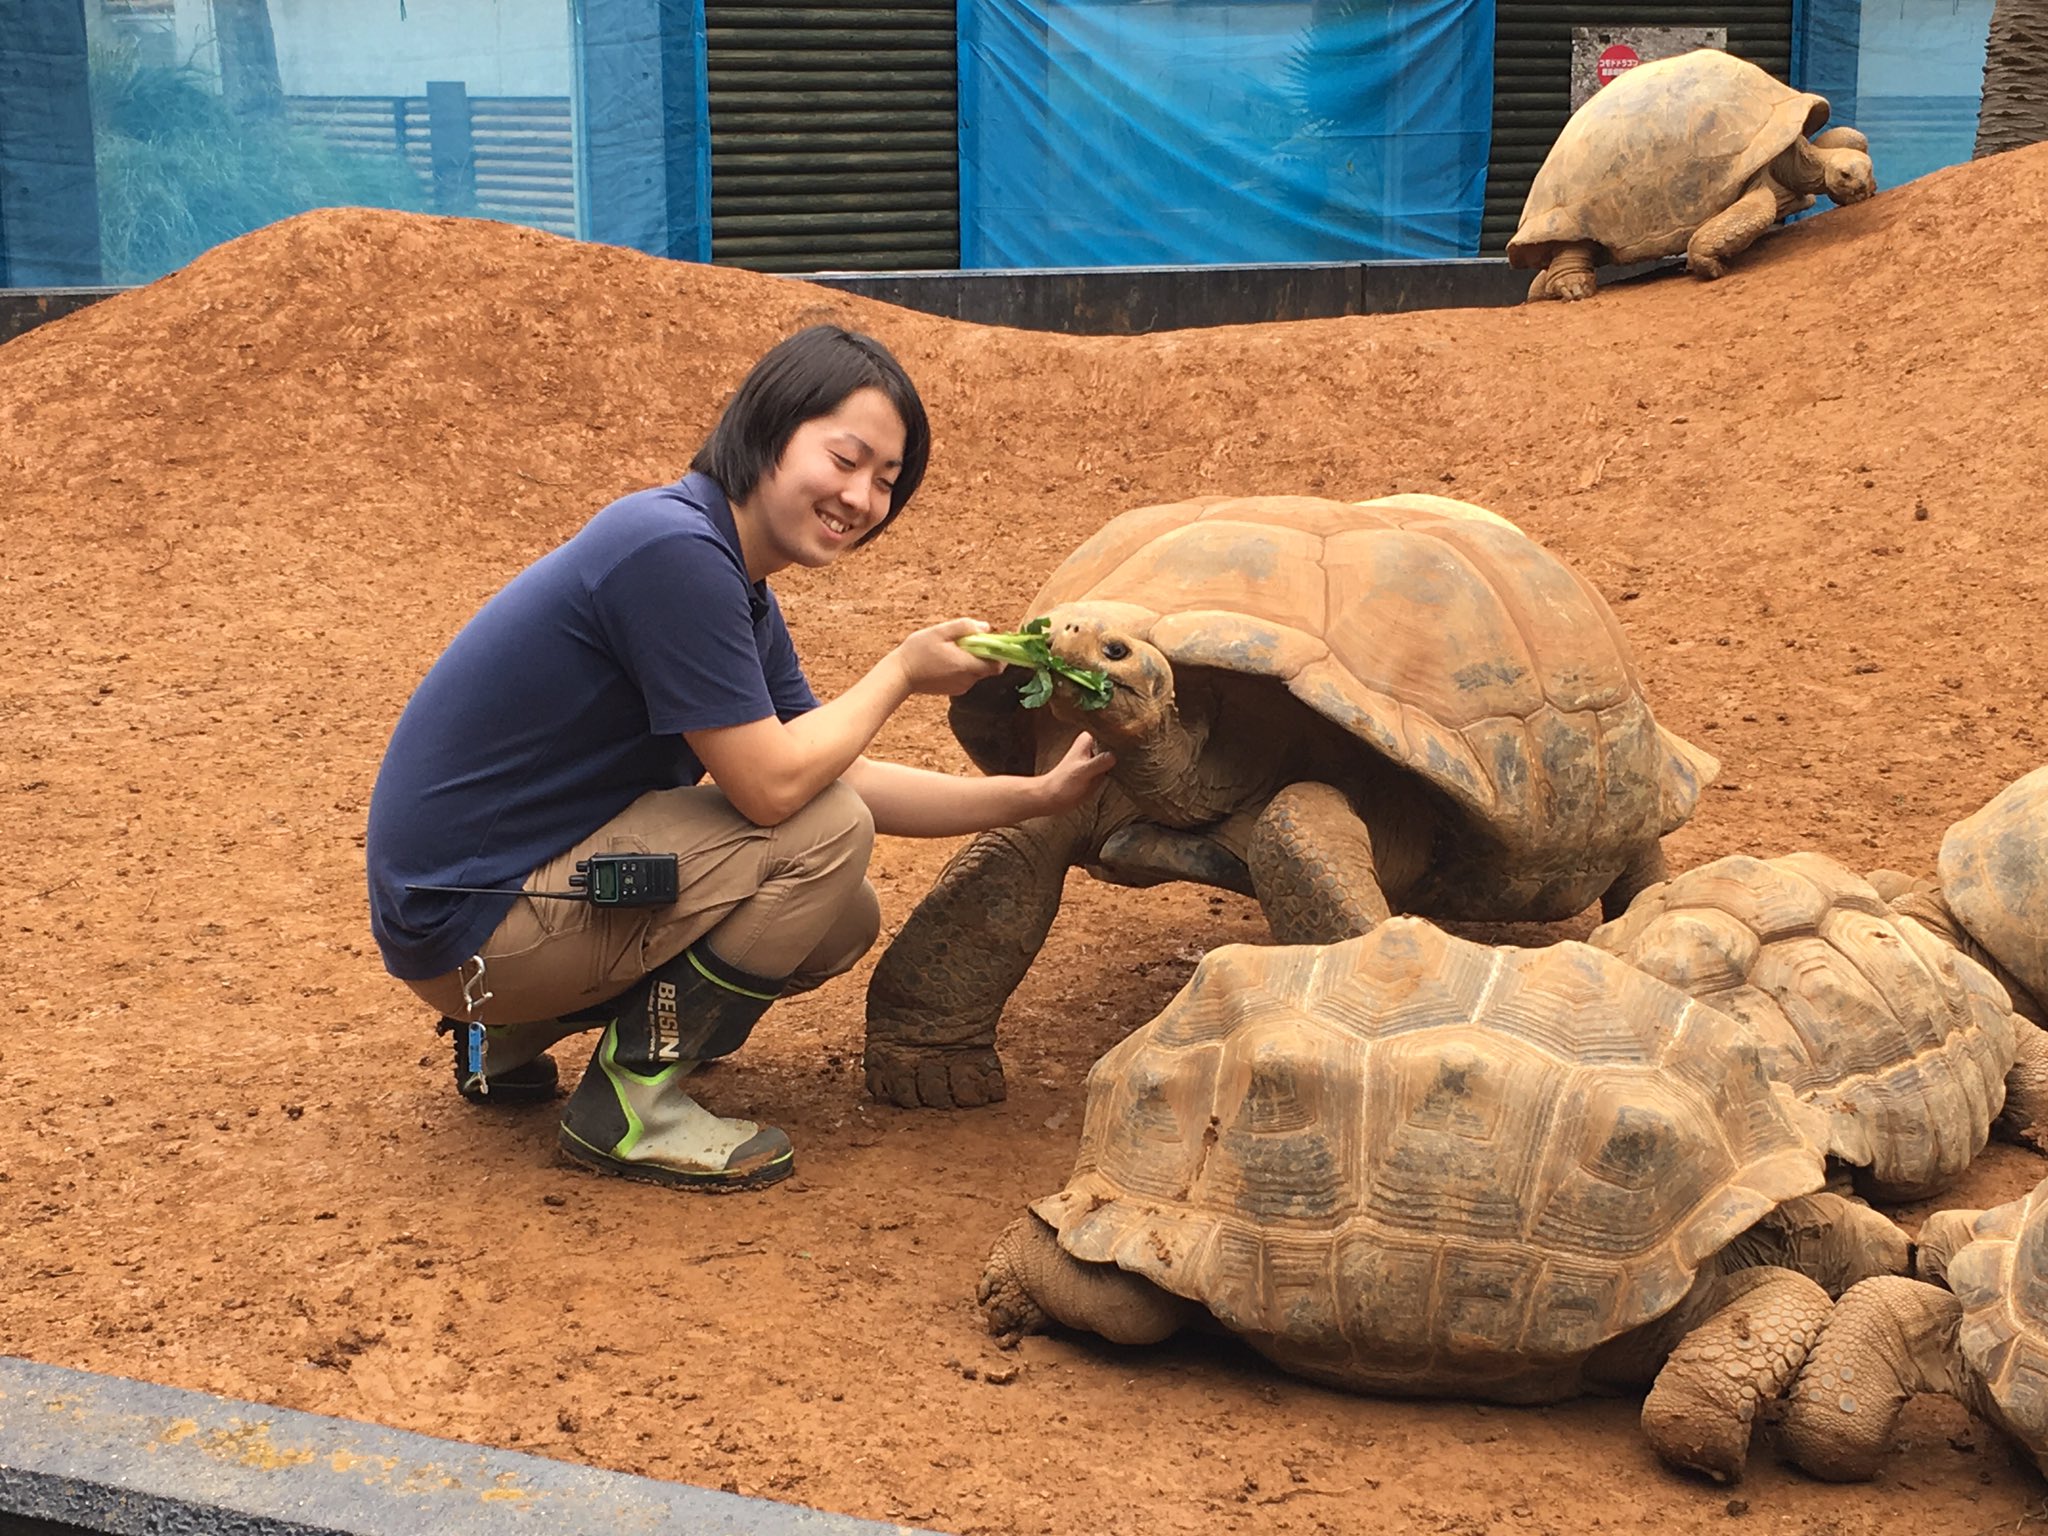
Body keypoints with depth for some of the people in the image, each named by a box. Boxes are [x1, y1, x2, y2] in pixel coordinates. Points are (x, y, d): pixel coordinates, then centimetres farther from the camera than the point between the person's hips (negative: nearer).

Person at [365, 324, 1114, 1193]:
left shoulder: (735, 585, 9)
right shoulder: (674, 547, -23)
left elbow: (843, 775, 11)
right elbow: (772, 786, -23)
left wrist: (1040, 796, 5)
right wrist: (903, 673, -9)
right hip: (462, 925, -10)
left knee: (843, 923, 15)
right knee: (826, 836, -15)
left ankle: (516, 1036, 16)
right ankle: (631, 1101, -5)